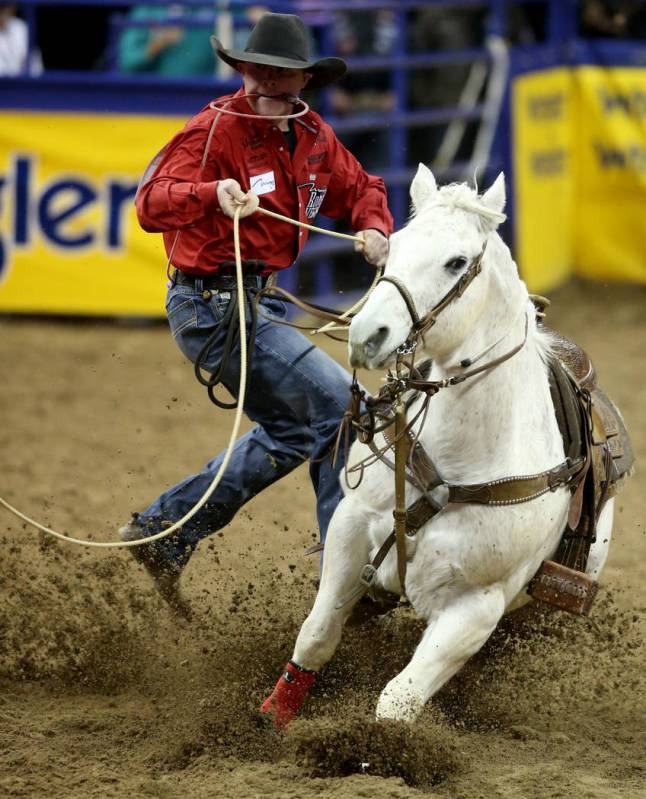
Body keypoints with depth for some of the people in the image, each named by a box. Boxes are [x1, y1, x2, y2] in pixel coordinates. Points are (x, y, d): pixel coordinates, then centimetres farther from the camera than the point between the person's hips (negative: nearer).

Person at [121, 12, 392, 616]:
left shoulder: (312, 138, 6)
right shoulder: (215, 130, -17)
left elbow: (359, 188, 20)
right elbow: (153, 203, -25)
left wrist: (374, 228, -3)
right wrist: (212, 194, -45)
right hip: (213, 303, -10)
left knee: (292, 432, 19)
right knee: (337, 405, -12)